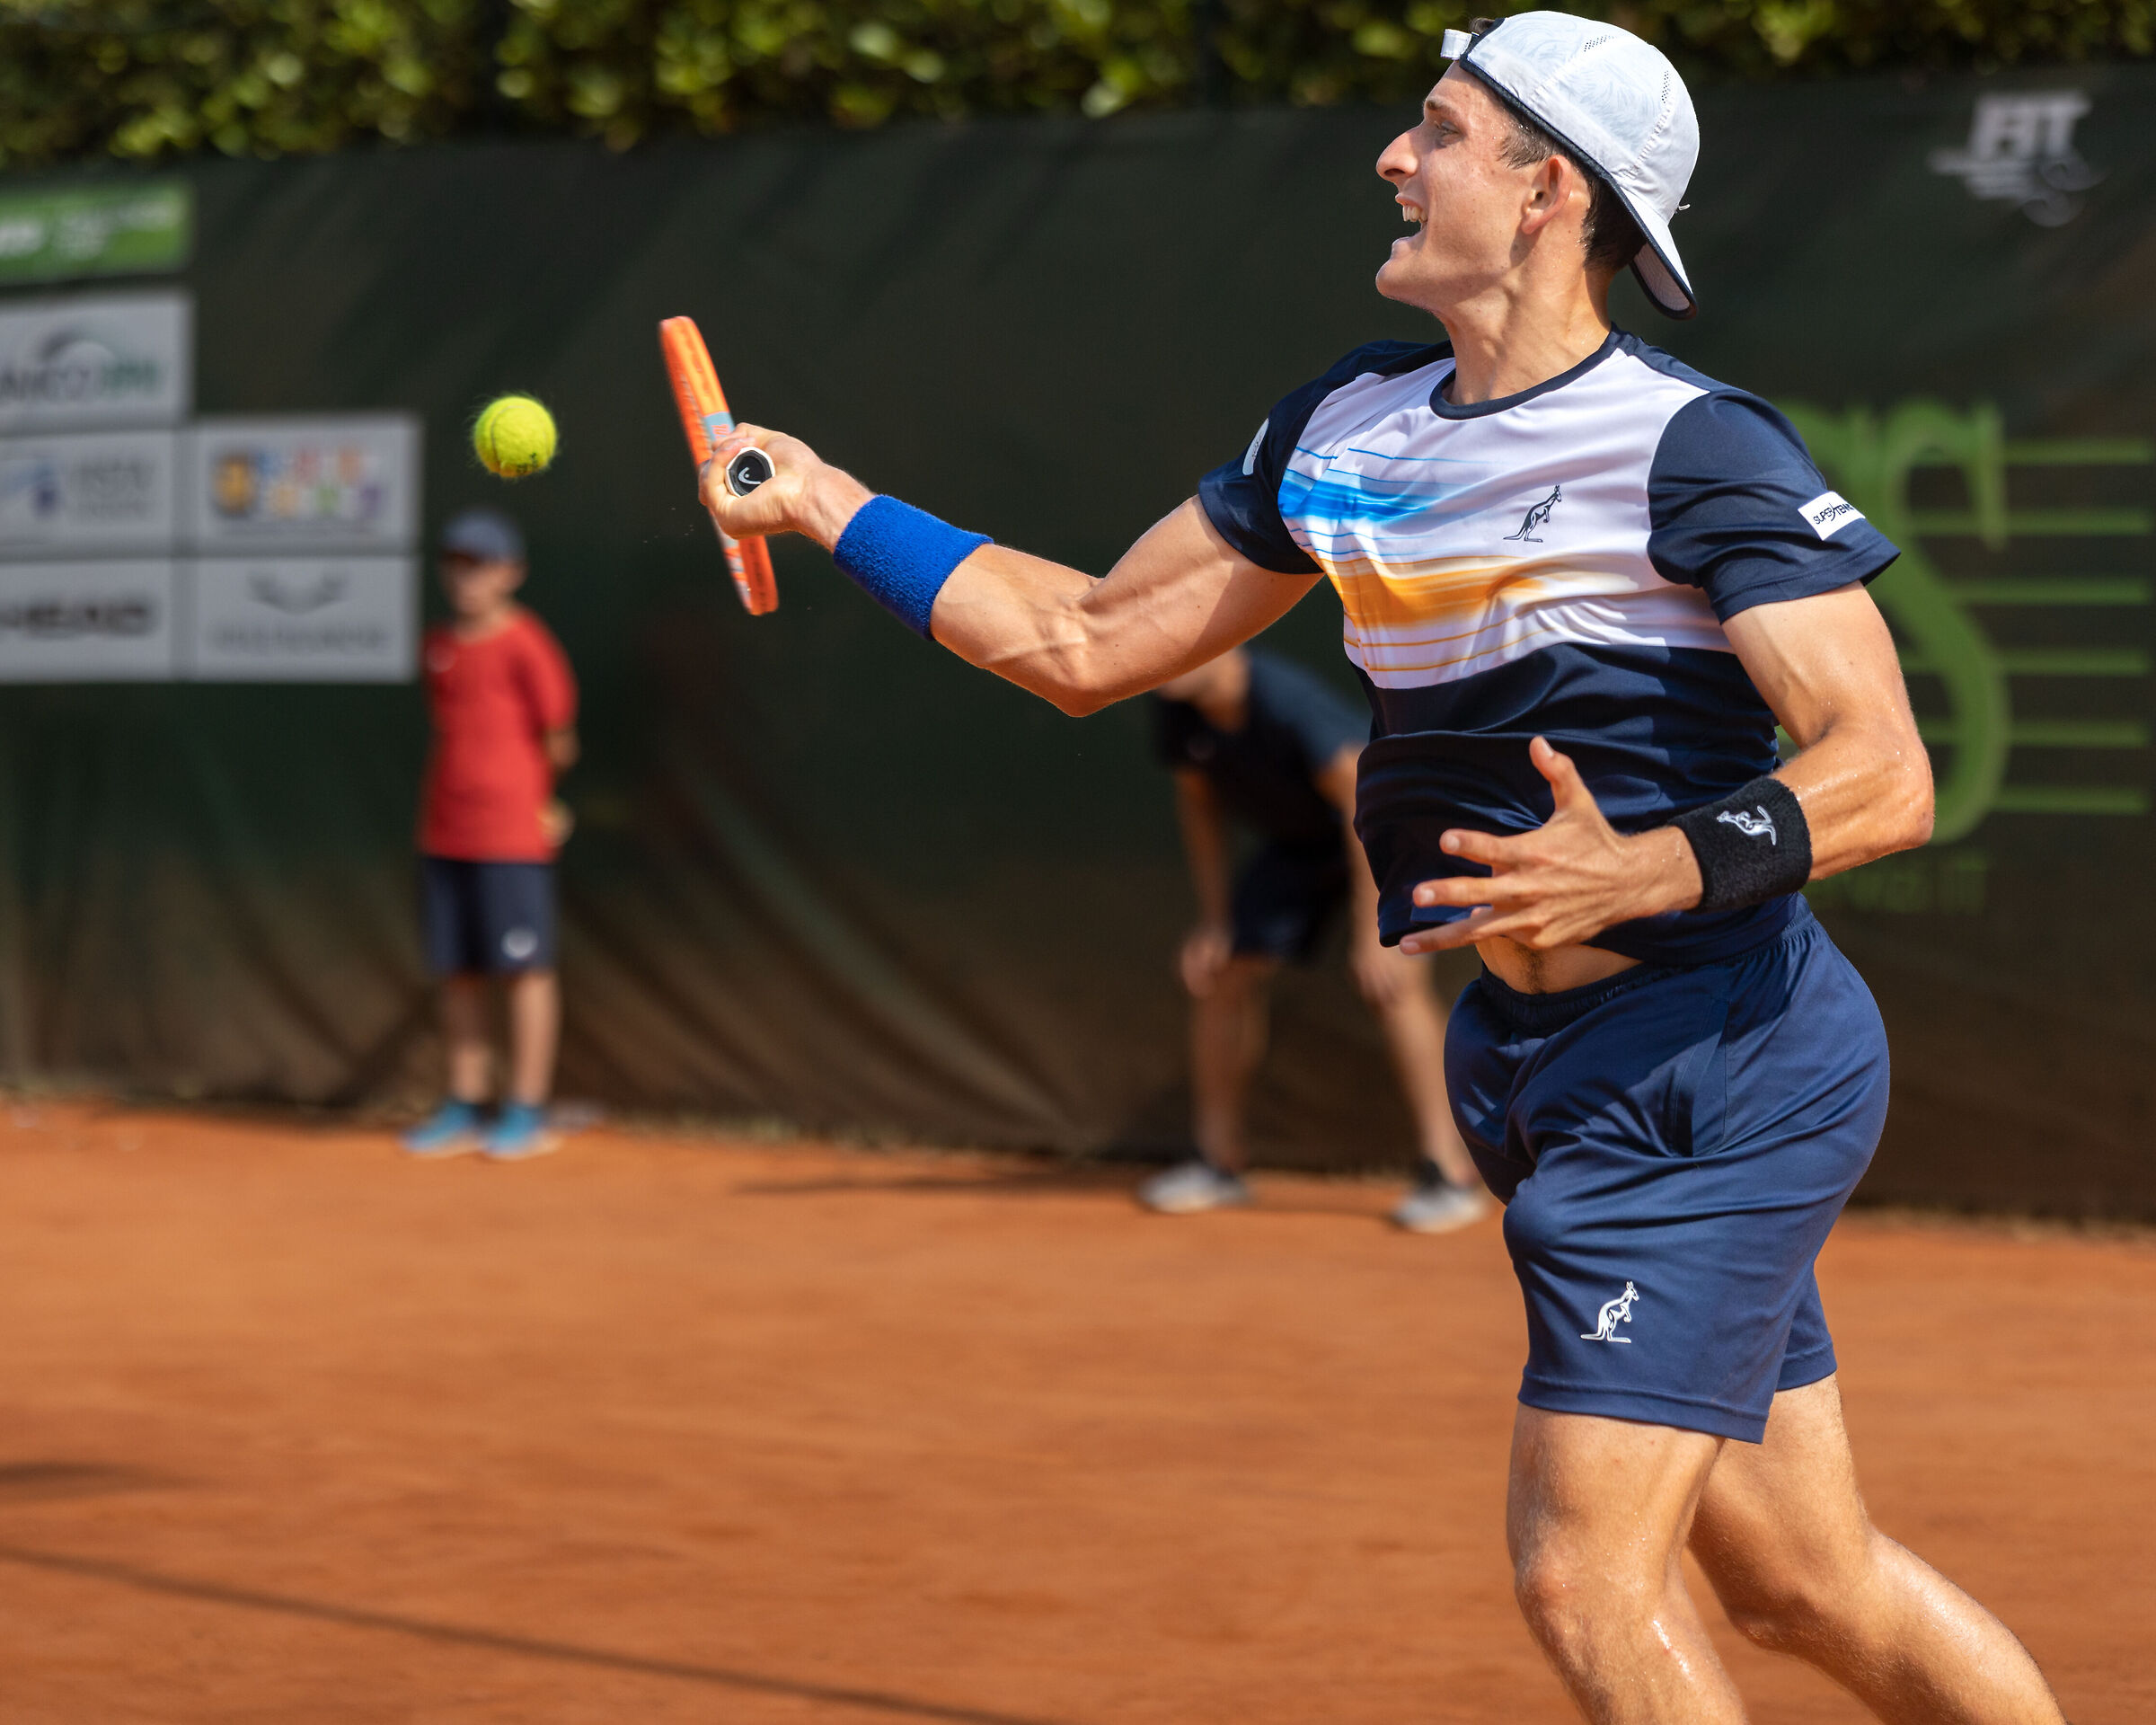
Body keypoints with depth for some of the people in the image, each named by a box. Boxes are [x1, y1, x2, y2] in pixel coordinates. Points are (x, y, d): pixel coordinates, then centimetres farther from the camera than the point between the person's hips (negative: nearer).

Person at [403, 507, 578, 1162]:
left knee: (524, 967, -2)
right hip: (444, 831, 7)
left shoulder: (524, 645, -8)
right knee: (456, 971, 9)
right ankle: (464, 1109, 16)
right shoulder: (438, 646, 12)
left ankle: (527, 1112, 3)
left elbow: (557, 738, -4)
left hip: (512, 834, -7)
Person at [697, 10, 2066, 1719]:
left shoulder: (1695, 448, -14)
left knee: (1585, 1566, -13)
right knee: (1805, 1582, 10)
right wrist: (827, 503, 16)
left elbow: (1883, 775, -21)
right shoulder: (1350, 423, 10)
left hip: (1714, 1052, -8)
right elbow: (1088, 645, 19)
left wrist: (1648, 875, -36)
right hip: (1540, 1066, 8)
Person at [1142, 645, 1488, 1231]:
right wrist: (1214, 919, 0)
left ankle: (1449, 1171, -22)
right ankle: (1217, 1163, 16)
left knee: (1394, 978, -24)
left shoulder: (1286, 700, -37)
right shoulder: (1176, 709, -15)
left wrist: (1373, 934, -35)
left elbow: (1363, 801, -34)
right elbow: (1199, 801, 3)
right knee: (1225, 974, 1)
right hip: (1297, 844, 7)